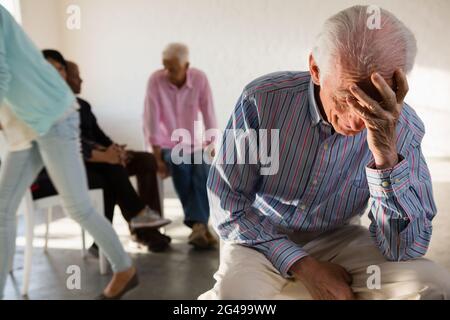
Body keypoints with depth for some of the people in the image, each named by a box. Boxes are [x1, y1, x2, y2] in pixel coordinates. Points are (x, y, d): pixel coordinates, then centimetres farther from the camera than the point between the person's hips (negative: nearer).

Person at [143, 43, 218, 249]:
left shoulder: (200, 79, -11)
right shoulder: (156, 80, -16)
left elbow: (209, 116, -7)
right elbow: (151, 121, -17)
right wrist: (158, 158, -19)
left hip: (193, 144, 2)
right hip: (167, 145, -2)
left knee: (203, 170, -26)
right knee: (180, 166, -31)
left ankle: (198, 225, -31)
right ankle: (200, 226, -23)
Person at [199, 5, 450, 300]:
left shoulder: (403, 129, -15)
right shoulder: (262, 100, -20)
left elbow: (405, 249, -20)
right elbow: (227, 202, -12)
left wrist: (386, 155, -36)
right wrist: (302, 265, -19)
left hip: (337, 239, 3)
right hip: (262, 236, -2)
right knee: (236, 292, -34)